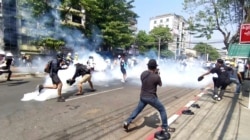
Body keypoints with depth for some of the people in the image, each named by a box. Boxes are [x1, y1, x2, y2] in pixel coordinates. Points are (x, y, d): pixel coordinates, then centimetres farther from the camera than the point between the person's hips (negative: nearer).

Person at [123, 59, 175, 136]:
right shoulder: (156, 76, -19)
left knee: (137, 109, 20)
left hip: (143, 97, 5)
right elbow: (160, 84, 1)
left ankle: (127, 122, 15)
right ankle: (165, 128, 22)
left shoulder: (143, 73, -4)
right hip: (151, 98, -5)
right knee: (162, 110, 14)